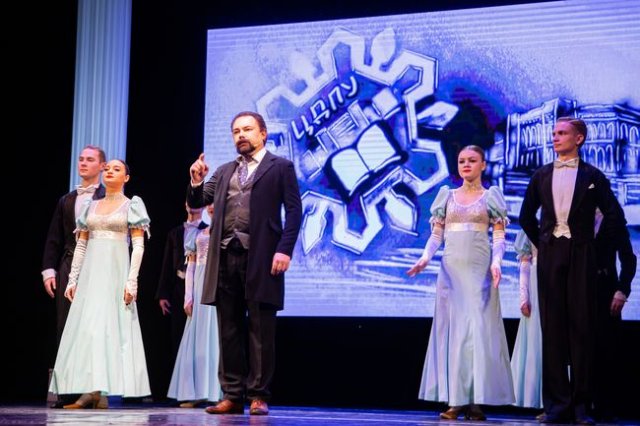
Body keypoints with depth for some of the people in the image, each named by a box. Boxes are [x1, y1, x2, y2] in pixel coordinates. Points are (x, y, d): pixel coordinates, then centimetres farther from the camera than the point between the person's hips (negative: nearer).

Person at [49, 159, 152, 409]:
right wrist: (73, 279, 7)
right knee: (85, 328, -2)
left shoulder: (131, 205, 3)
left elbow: (138, 245, -5)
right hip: (91, 272, 5)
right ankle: (90, 391, -2)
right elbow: (81, 245, 15)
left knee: (110, 326, -12)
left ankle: (101, 391, -15)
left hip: (116, 271, -5)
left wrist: (132, 280, -14)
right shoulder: (91, 206, 16)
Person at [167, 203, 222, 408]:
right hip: (201, 288, 4)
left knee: (216, 335, -7)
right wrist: (188, 297, 5)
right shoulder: (199, 234, 18)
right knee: (198, 338, 2)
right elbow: (191, 267, 14)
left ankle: (217, 390, -5)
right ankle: (197, 392, 5)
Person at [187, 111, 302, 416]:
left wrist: (285, 250, -14)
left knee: (260, 330, -1)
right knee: (229, 330, 6)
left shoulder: (280, 167, 5)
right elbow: (197, 203, 18)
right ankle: (232, 395, 10)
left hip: (260, 258, -5)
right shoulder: (224, 171, 21)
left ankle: (258, 396, 4)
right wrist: (196, 183, -3)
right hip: (225, 257, 5)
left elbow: (294, 211, -3)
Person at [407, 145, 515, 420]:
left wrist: (496, 262, -16)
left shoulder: (491, 196, 8)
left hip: (480, 269, -2)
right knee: (451, 328, -1)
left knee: (479, 328, -6)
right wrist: (425, 257, -7)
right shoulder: (447, 196, 14)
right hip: (451, 268, 2)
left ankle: (476, 400, -5)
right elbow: (436, 235, 10)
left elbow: (499, 237, 1)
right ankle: (454, 400, 1)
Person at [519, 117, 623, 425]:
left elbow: (613, 215, 3)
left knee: (582, 326, -2)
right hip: (550, 254, 3)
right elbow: (526, 215, 18)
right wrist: (540, 243, 10)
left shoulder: (592, 176, 3)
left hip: (581, 255, -2)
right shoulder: (541, 176, 11)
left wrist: (596, 245, 1)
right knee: (552, 325, 1)